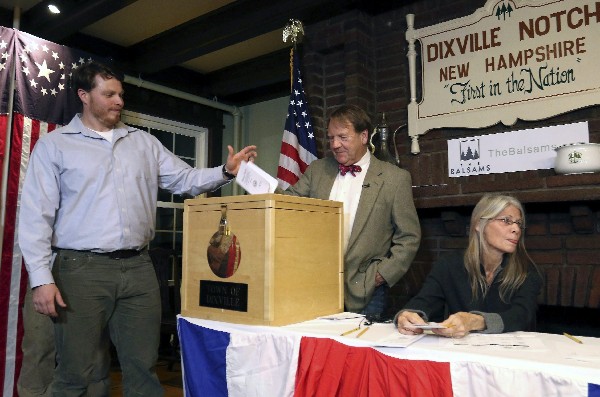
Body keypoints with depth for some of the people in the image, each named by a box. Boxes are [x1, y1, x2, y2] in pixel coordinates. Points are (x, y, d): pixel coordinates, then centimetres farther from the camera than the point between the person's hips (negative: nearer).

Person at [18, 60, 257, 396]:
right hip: (82, 269, -3)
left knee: (143, 367, 10)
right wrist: (42, 278, -10)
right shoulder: (54, 145, 3)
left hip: (138, 267, 3)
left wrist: (225, 172, -6)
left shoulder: (144, 142, 14)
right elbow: (36, 215, -2)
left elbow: (185, 179, 12)